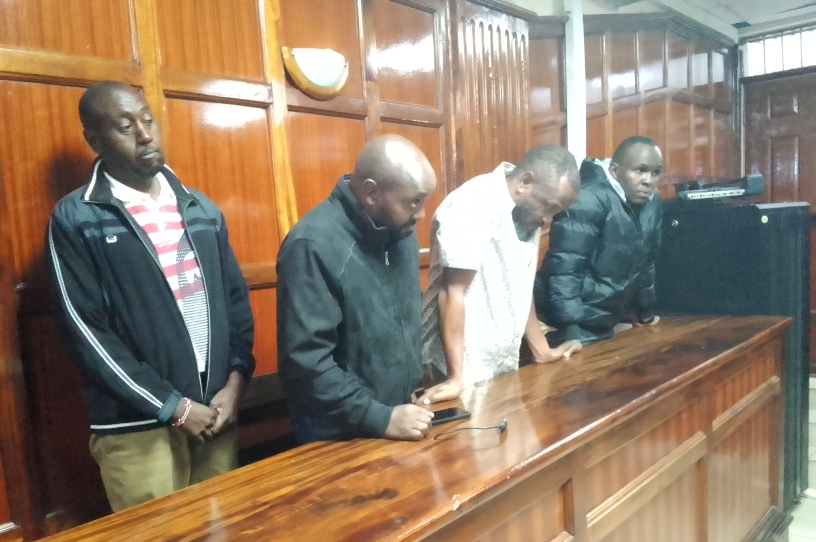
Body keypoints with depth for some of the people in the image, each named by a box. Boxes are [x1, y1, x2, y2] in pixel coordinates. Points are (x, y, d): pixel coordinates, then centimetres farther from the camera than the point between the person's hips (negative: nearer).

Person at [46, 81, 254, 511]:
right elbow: (85, 330, -9)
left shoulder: (201, 208, 10)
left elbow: (236, 298, 10)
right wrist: (173, 406, -12)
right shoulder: (75, 219, -4)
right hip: (136, 427, -4)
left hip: (216, 412, 4)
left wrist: (236, 379, -3)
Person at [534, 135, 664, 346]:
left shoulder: (652, 203, 5)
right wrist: (570, 331, -28)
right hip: (569, 325, -8)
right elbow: (564, 269, -26)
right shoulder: (588, 201, -21)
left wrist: (645, 313, 24)